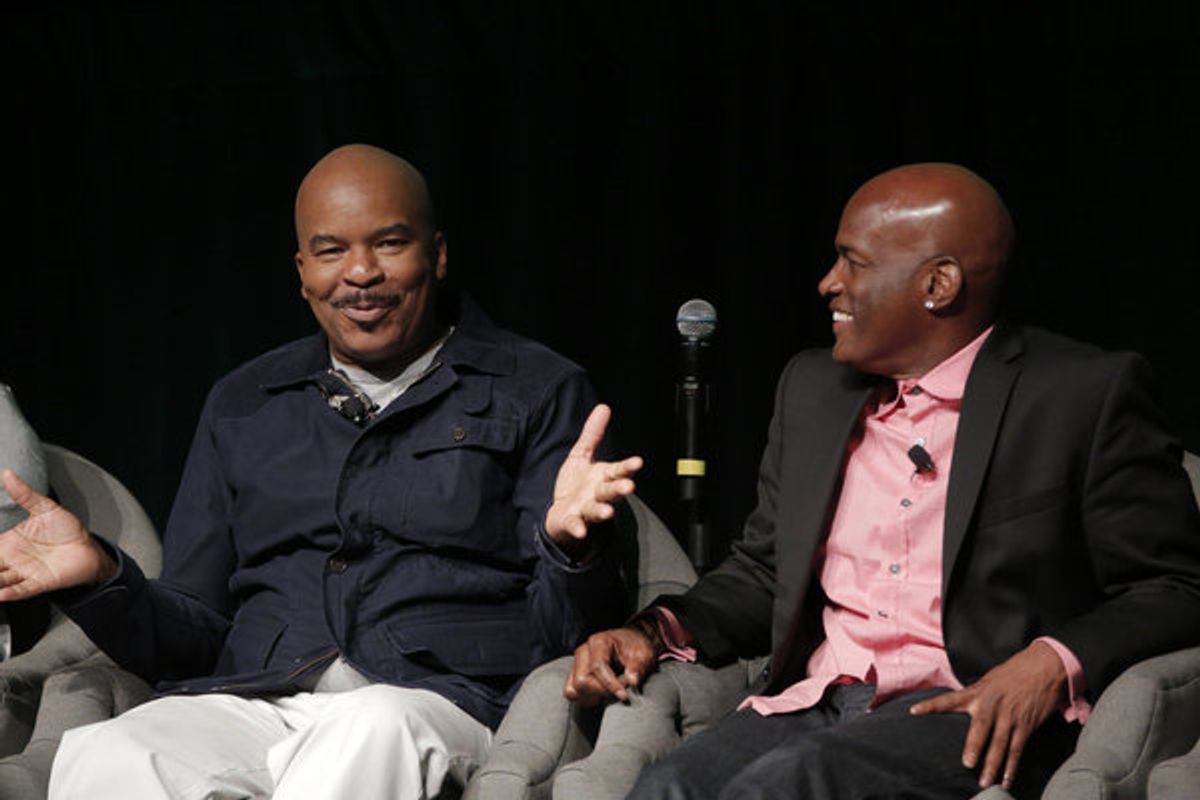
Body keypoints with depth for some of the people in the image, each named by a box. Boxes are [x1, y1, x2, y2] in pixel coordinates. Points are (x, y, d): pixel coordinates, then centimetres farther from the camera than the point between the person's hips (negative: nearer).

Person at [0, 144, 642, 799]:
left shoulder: (539, 392, 12)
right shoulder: (241, 405, 23)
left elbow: (568, 632, 4)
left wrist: (569, 542, -18)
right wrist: (100, 576, 1)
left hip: (436, 702, -2)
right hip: (250, 703, 2)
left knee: (370, 731, -39)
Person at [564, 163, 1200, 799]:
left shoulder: (1089, 393, 0)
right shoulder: (813, 387, 19)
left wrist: (1054, 663, -18)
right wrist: (657, 631, 5)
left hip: (978, 720, -4)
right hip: (815, 705, 5)